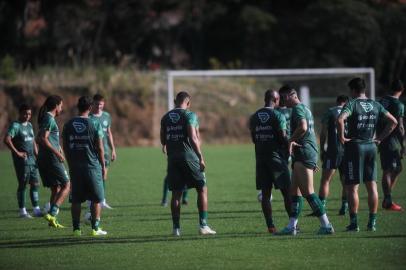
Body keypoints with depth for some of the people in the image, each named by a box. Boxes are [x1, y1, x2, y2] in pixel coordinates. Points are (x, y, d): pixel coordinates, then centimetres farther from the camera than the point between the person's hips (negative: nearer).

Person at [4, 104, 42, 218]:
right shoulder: (15, 126, -10)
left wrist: (37, 156, 15)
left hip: (32, 159, 8)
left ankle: (36, 209, 12)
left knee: (35, 184, 7)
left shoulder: (29, 125, 15)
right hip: (22, 160, -8)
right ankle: (22, 211, 4)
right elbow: (7, 140, -22)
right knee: (22, 185, -3)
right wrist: (17, 153, -20)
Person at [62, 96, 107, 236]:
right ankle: (95, 228, 4)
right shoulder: (94, 124, -6)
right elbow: (100, 147, -6)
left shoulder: (68, 124, 3)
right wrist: (103, 166, 3)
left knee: (76, 200, 7)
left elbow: (65, 147, 7)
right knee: (96, 199, 6)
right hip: (92, 166, -3)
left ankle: (76, 228, 6)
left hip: (75, 167, 3)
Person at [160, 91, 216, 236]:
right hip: (189, 156, -5)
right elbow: (193, 138, -15)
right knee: (202, 189, 5)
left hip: (173, 158, 5)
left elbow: (163, 140, 15)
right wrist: (201, 157, -12)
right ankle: (203, 225, -1)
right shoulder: (190, 115, -6)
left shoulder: (165, 118, 10)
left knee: (176, 193, 8)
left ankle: (176, 227, 5)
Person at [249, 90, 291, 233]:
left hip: (260, 157, 5)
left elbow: (254, 139, 12)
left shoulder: (254, 117, 9)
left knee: (265, 193, 4)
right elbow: (283, 137, -13)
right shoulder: (278, 116, -8)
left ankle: (270, 225, 0)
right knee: (287, 191, 2)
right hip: (276, 156, -5)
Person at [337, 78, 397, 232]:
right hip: (371, 146, 5)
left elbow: (340, 120, -26)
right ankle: (372, 223, 8)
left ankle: (354, 223, -4)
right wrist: (380, 138, 10)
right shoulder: (376, 106, 8)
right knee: (371, 186, 8)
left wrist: (342, 137, -13)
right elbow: (393, 122, 9)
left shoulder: (352, 104, -8)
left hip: (354, 146, -5)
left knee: (352, 187, -1)